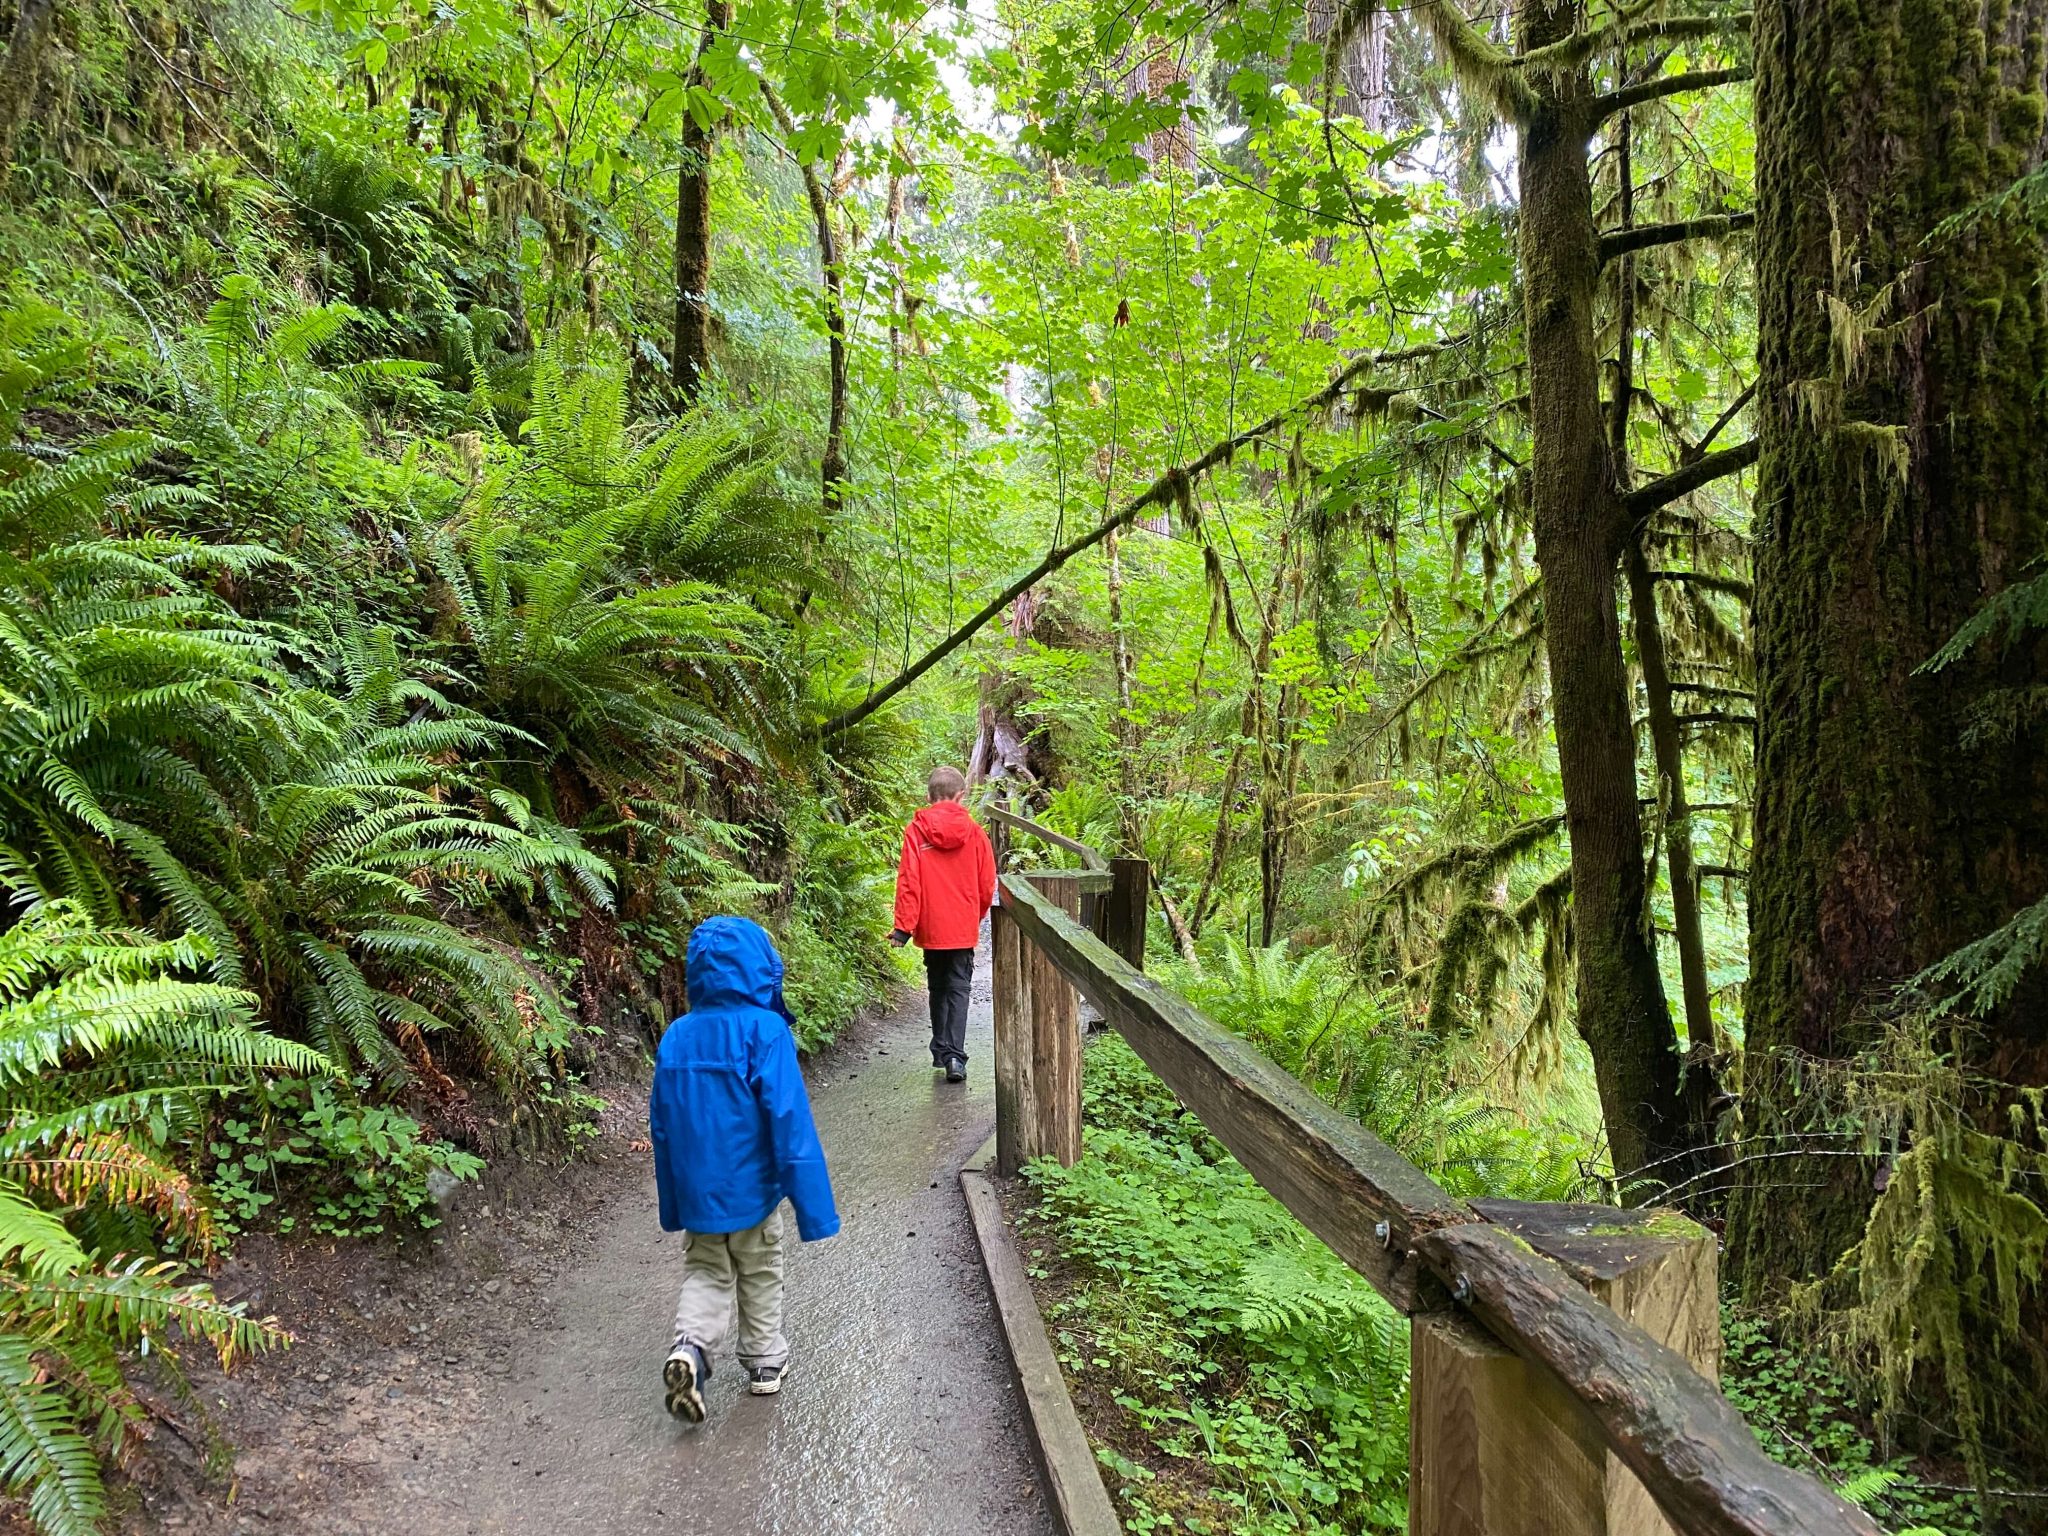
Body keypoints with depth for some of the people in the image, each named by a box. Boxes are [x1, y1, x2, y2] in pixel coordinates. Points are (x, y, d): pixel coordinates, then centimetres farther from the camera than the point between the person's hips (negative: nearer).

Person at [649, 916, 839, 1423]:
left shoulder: (676, 1037, -3)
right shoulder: (766, 1032, -18)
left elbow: (661, 1123, 5)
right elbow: (790, 1119, -21)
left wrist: (672, 1203, 17)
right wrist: (810, 1199, -16)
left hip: (695, 1192, 3)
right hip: (751, 1189, -3)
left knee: (705, 1274, 17)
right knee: (760, 1277, 18)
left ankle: (690, 1346, -6)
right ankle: (766, 1362, 31)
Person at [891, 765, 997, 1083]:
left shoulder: (916, 830, -6)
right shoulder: (973, 832, -3)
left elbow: (908, 881, -10)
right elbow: (987, 884, 3)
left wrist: (904, 925, -8)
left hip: (931, 927, 0)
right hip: (963, 928, 0)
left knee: (938, 988, 16)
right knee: (958, 990, 3)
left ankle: (941, 1052, 23)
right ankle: (955, 1056, -10)